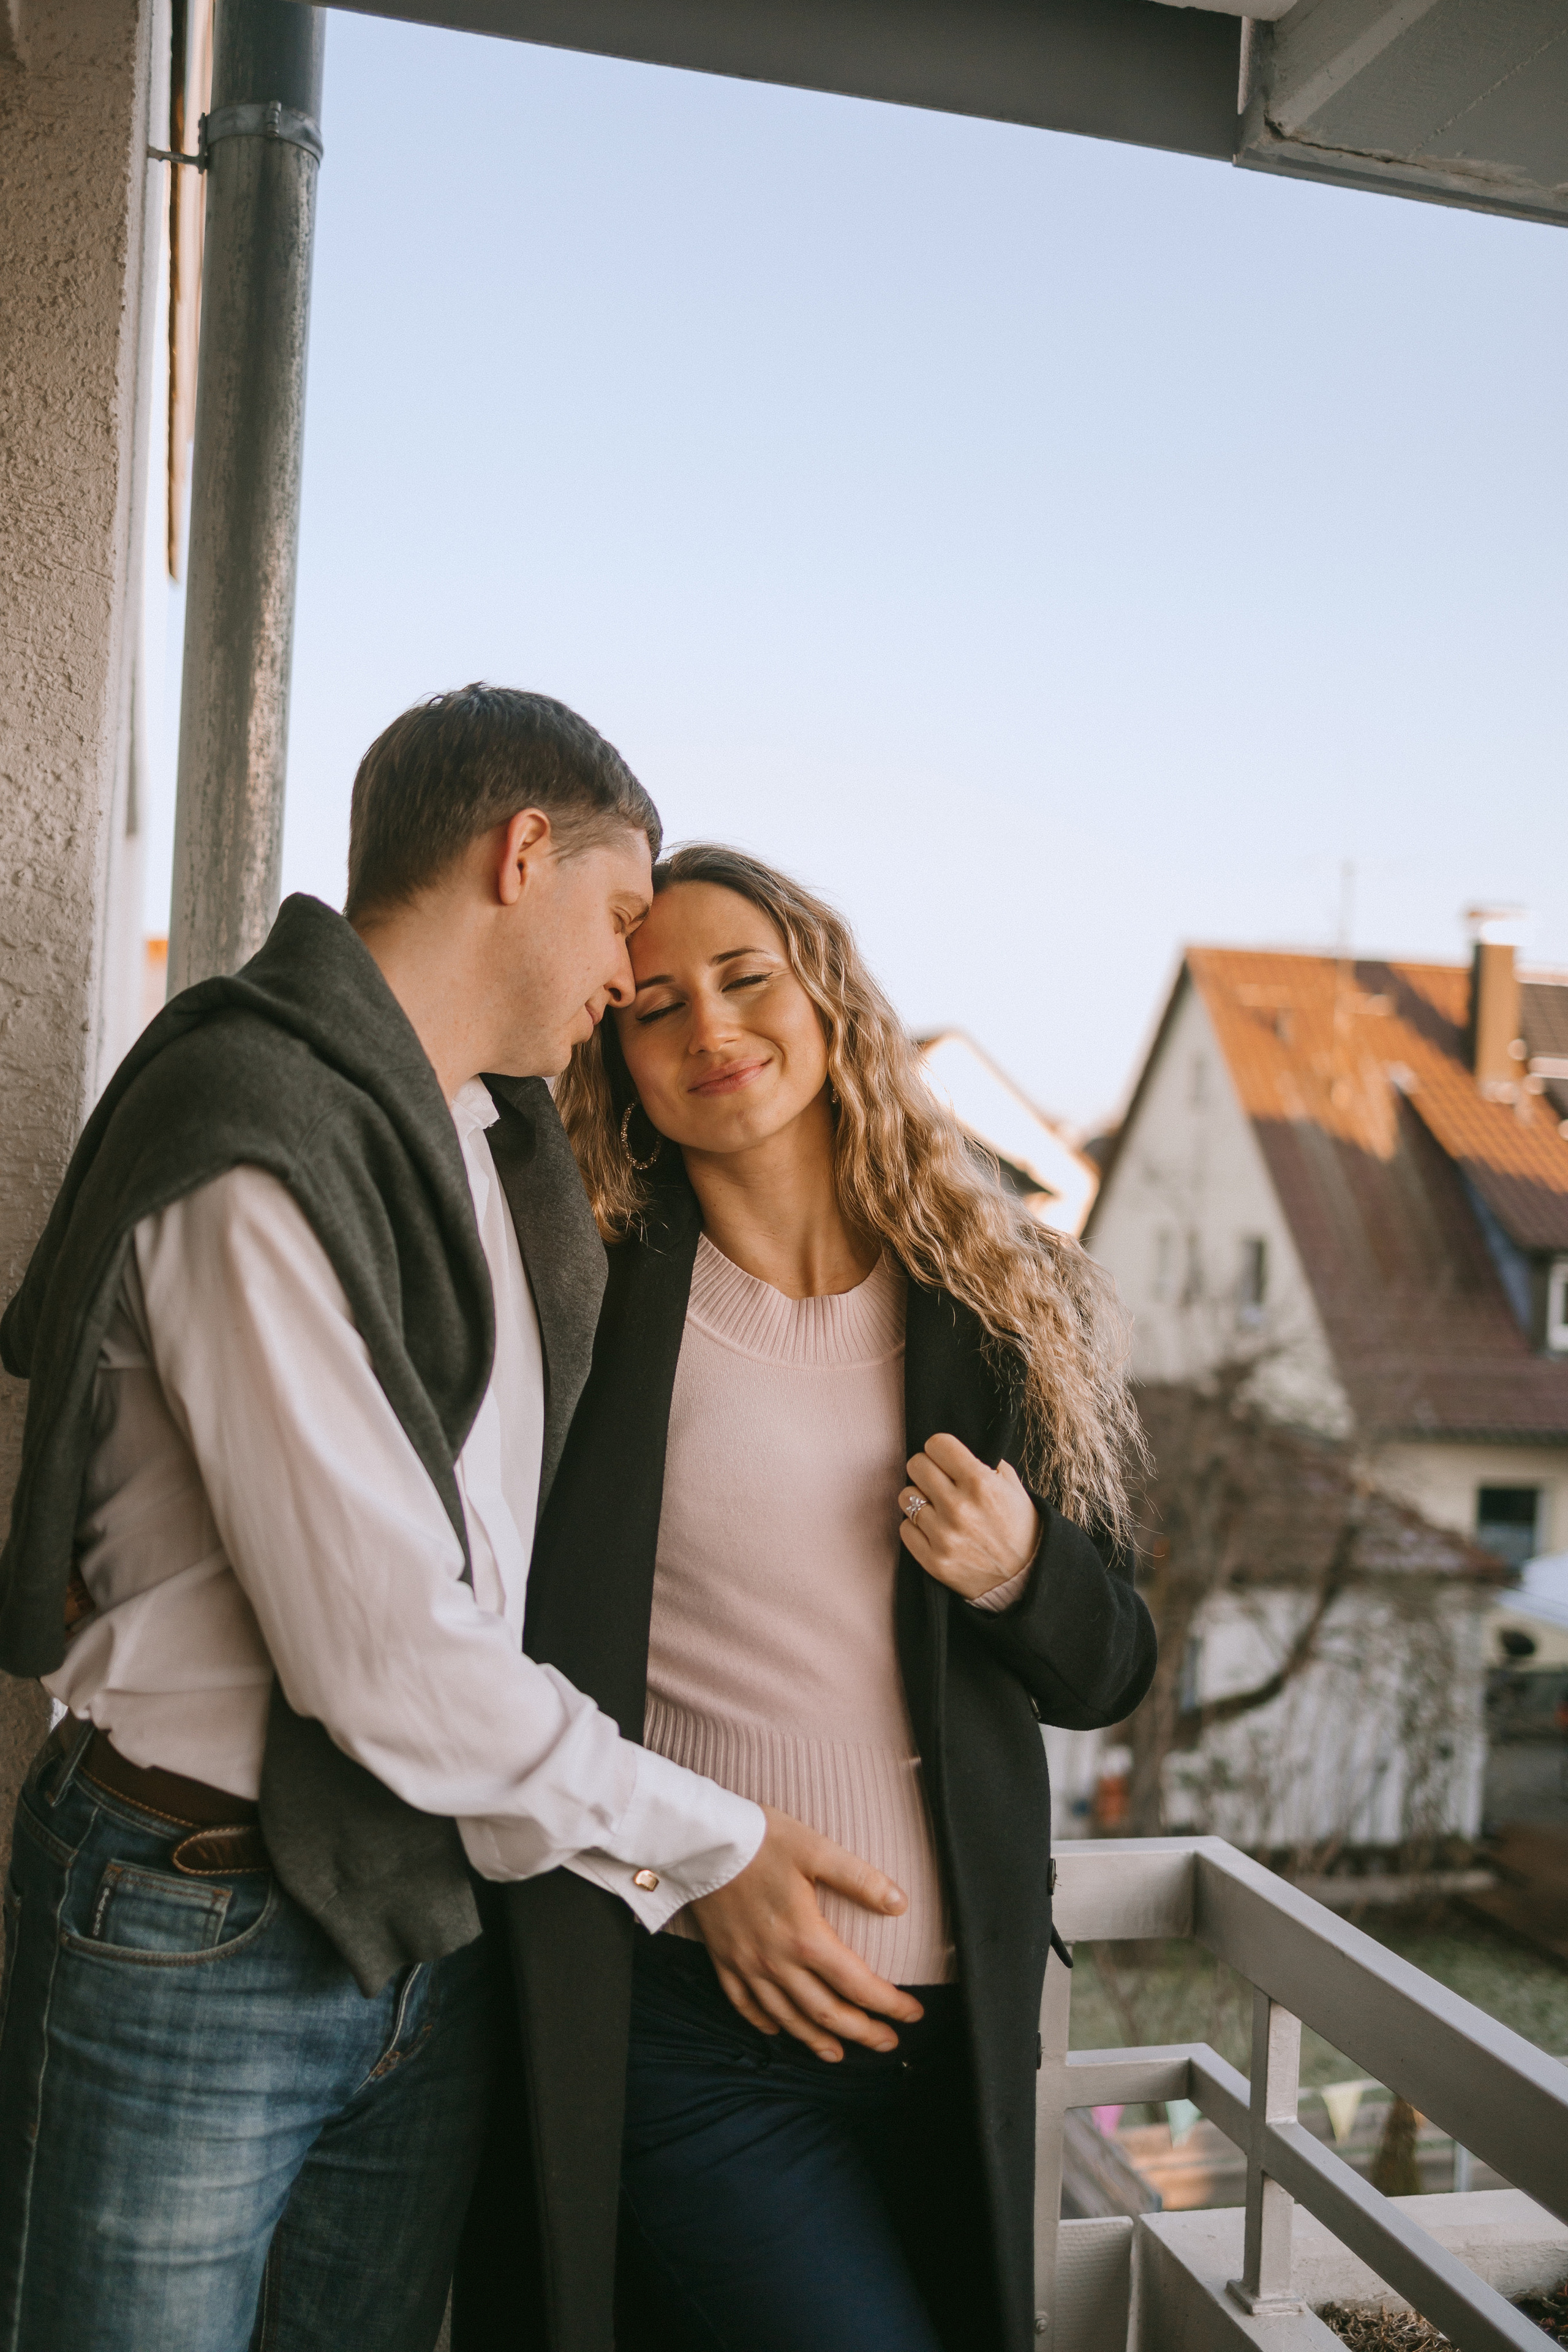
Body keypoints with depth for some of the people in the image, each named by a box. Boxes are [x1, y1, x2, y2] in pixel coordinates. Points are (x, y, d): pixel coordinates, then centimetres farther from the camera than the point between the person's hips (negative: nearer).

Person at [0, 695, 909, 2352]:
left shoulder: (498, 1141, 10)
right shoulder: (254, 1154, -20)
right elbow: (386, 1657, -22)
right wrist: (703, 1842, -11)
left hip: (431, 1940, 8)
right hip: (196, 1937, -8)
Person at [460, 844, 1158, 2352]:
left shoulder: (1008, 1313, 4)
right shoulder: (583, 1297, -6)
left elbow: (1109, 1676, 9)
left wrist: (1019, 1573, -11)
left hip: (952, 2019, 4)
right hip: (678, 2019, -4)